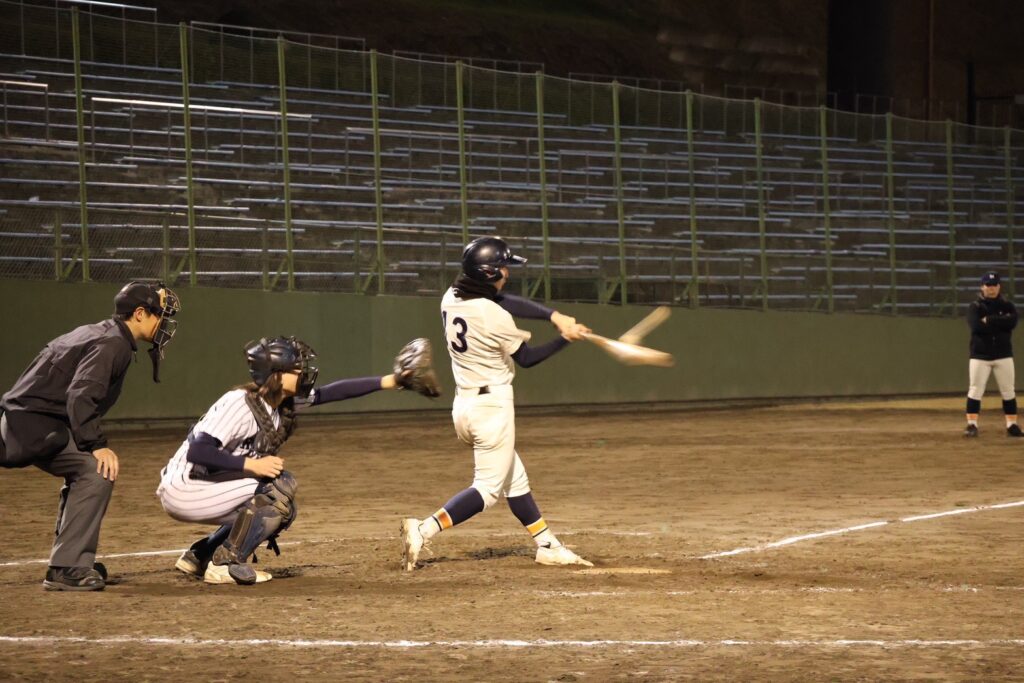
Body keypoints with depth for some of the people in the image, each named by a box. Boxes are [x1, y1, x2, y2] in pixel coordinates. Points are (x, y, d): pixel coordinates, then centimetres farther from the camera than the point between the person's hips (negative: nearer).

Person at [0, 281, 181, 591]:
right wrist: (97, 446, -29)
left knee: (86, 471, 22)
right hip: (35, 424, -11)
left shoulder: (97, 333, 19)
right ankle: (65, 569, -21)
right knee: (97, 471, -17)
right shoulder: (112, 343, -13)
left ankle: (74, 563, 22)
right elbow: (80, 396, -26)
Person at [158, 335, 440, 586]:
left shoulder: (284, 401, 2)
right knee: (279, 485, -18)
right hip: (183, 490, -9)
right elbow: (196, 452, -30)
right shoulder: (239, 403, -24)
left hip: (209, 487, 9)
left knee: (281, 510, 18)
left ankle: (198, 556, 18)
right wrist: (251, 464, -32)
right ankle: (226, 563, -13)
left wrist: (390, 382, -3)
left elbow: (332, 392, 1)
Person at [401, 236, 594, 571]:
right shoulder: (495, 317, -20)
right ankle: (424, 529, -17)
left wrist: (554, 315, -1)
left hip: (463, 404, 9)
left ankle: (547, 545, 26)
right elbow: (526, 358, -5)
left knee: (515, 479, 18)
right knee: (488, 487, -2)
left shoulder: (450, 299, 2)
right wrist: (565, 338, 3)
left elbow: (506, 303, 7)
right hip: (493, 405, -9)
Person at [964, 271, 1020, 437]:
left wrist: (989, 320, -15)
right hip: (980, 356, -2)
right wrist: (1000, 322, -15)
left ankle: (1012, 425, 10)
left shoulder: (1007, 306, 6)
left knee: (1008, 391, 4)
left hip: (1003, 356, 2)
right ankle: (972, 424, -4)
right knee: (975, 390, -7)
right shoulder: (975, 307, 0)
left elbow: (1012, 322, -14)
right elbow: (976, 325, -19)